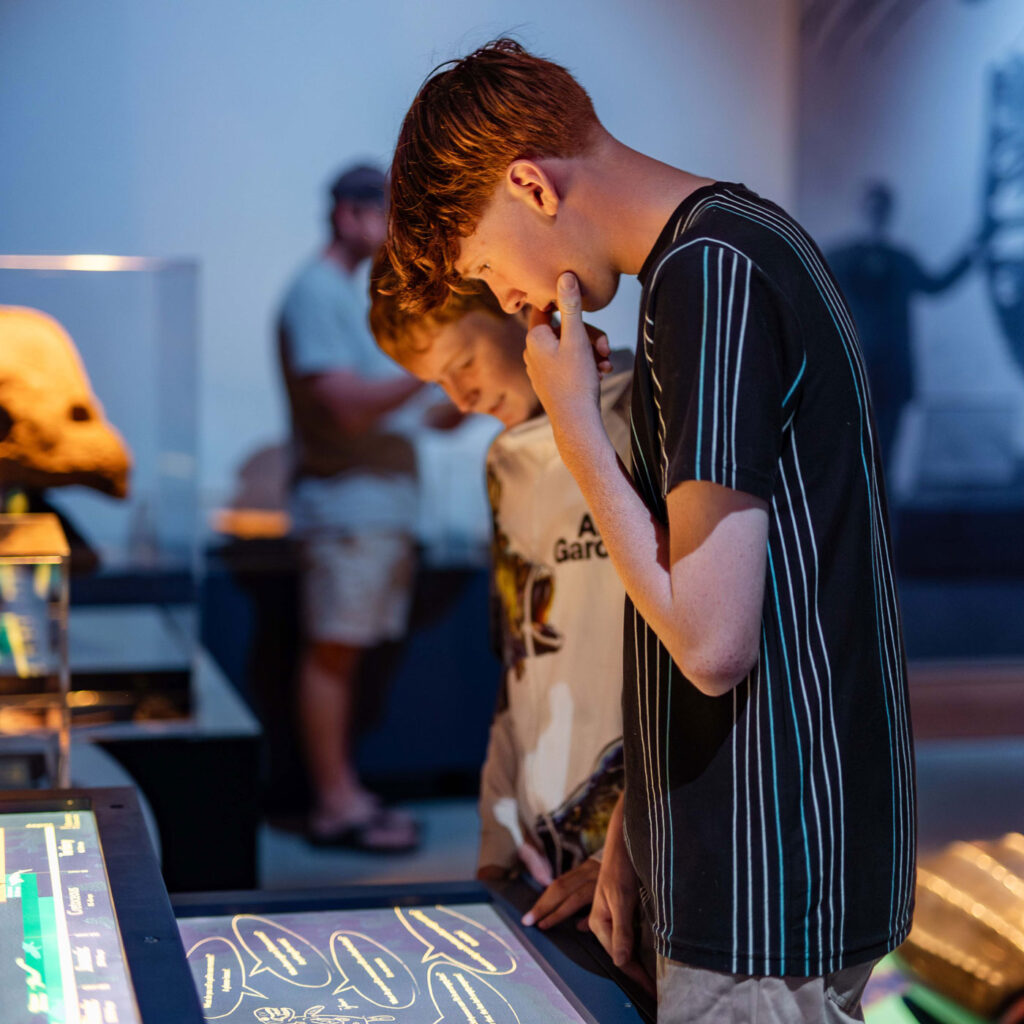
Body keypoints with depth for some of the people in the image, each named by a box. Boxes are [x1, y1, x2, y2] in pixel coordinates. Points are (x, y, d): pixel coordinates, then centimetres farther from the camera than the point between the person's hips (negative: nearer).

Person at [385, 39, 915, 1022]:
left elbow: (711, 642, -24)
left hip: (767, 891, -9)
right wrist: (638, 823, 20)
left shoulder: (709, 278, -20)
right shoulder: (746, 240, 12)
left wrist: (576, 426, -14)